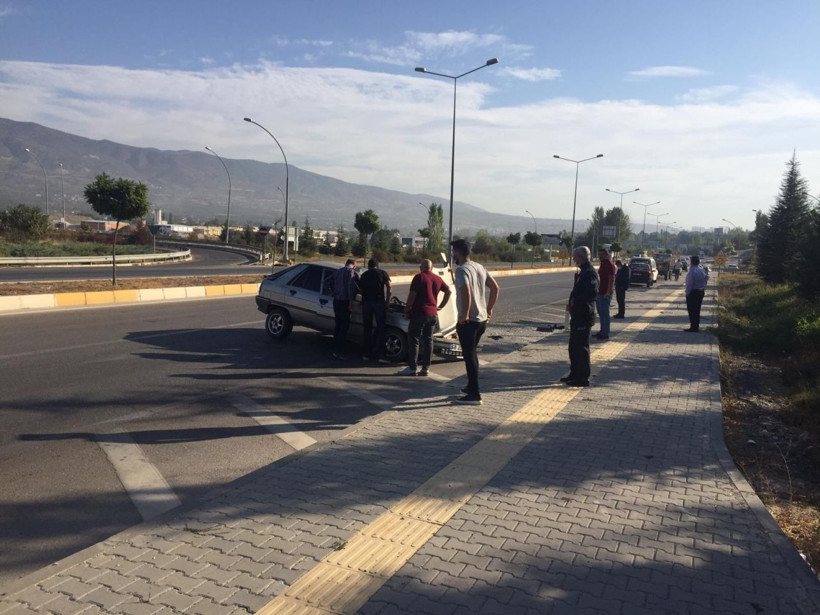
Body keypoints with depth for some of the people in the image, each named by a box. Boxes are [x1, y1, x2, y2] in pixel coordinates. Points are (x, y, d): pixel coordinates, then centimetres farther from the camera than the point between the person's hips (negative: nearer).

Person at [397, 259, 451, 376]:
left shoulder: (419, 277, -8)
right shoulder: (437, 279, 11)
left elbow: (412, 295, -14)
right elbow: (448, 291, 17)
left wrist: (407, 308, -2)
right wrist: (440, 306, 18)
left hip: (419, 313, -6)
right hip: (432, 313, 6)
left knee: (413, 340, 0)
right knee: (428, 340, 10)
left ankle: (413, 367, -1)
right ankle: (426, 368, 11)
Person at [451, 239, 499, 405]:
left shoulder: (461, 270, -15)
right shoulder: (479, 267, 11)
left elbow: (466, 291, -30)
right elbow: (495, 288, 14)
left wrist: (464, 315, -23)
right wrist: (489, 309, 17)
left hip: (468, 321, -9)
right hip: (482, 319, 9)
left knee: (469, 357, -1)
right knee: (472, 354, 22)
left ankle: (474, 395, 2)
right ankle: (471, 386, 33)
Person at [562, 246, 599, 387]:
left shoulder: (589, 273, -16)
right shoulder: (583, 272, 15)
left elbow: (593, 293, -28)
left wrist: (576, 301, -18)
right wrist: (572, 304, 10)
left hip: (584, 317, -10)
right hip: (577, 316, 10)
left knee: (581, 347, -3)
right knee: (574, 347, 17)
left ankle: (583, 378, 5)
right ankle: (575, 374, 27)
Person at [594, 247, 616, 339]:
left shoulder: (609, 265, -13)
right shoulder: (602, 264, 17)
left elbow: (611, 280, -20)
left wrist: (608, 292, -26)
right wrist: (597, 291, 22)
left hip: (605, 294, -10)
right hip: (600, 293, 10)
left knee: (605, 313, -6)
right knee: (601, 313, 14)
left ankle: (605, 333, -3)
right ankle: (602, 331, 22)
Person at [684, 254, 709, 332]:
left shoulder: (692, 271, -19)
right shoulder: (702, 270, 7)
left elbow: (689, 283, -20)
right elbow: (706, 280, 12)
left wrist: (687, 292, -14)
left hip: (693, 292, -9)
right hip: (701, 291, 9)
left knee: (692, 310, -3)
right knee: (697, 309, 17)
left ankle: (693, 328, -3)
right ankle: (697, 325, 25)